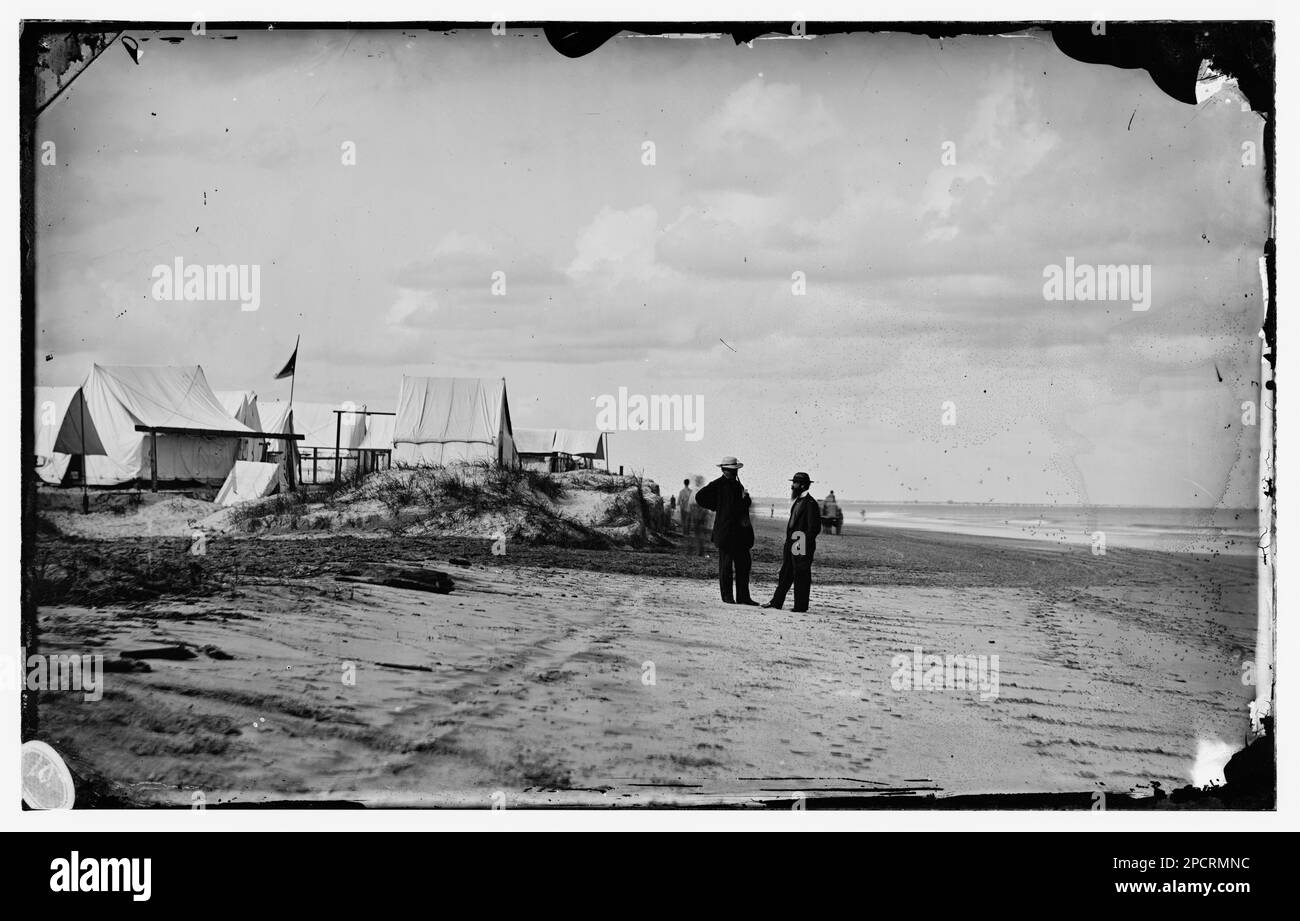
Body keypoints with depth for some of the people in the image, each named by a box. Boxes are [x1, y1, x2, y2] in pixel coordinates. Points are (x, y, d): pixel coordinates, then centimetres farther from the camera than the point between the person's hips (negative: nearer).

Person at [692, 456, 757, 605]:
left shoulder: (737, 484, 17)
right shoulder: (718, 485, -5)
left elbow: (746, 504, 22)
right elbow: (700, 497, -9)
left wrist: (745, 497, -2)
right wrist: (717, 507, -4)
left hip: (741, 533, 7)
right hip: (725, 532, -7)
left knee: (743, 564, 6)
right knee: (726, 565, -1)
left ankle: (743, 596, 9)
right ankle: (727, 596, 4)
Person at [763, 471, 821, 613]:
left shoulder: (810, 503, -14)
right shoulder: (797, 501, 16)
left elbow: (814, 528, -16)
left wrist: (804, 543, -18)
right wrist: (788, 542, 17)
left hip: (802, 545, -9)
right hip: (791, 543, 9)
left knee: (801, 576, -1)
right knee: (785, 574, 13)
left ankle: (801, 606, 5)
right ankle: (776, 602, 18)